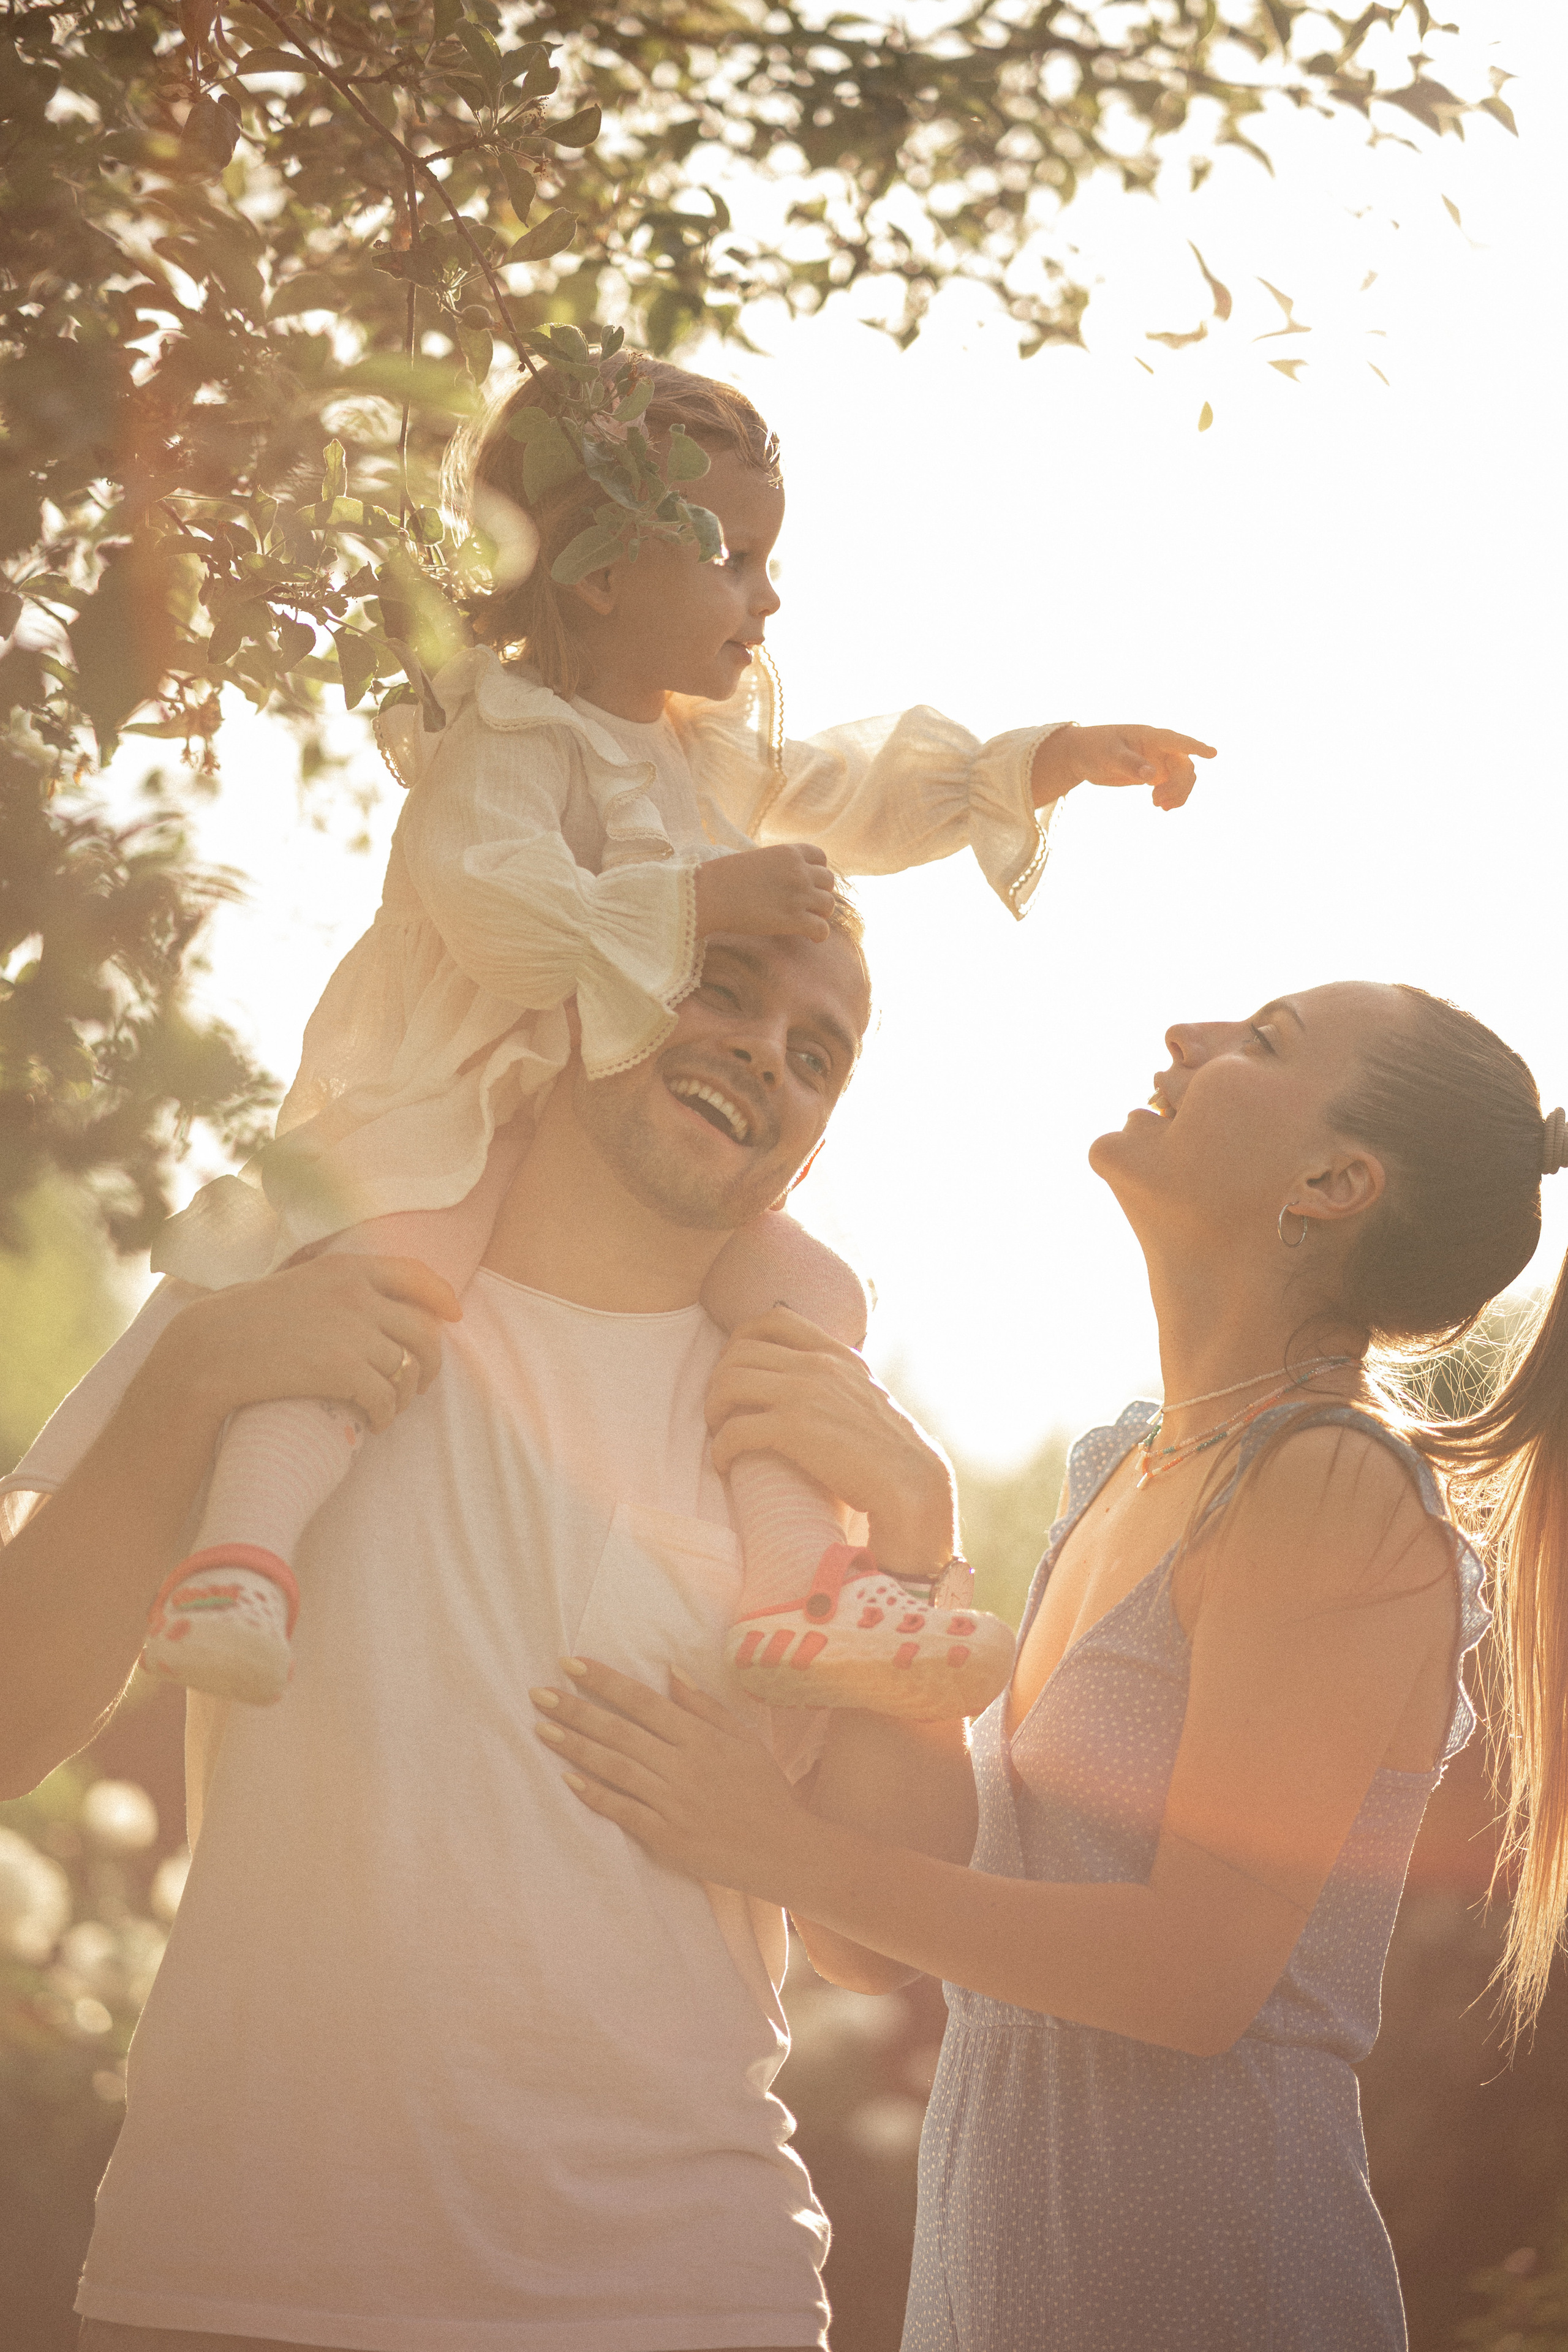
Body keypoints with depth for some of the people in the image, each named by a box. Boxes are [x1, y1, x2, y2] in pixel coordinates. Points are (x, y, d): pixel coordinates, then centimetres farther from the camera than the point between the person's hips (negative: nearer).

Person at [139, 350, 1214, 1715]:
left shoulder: (717, 744, 16)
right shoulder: (505, 743, -15)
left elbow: (850, 801, 25)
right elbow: (488, 898, -31)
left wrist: (1047, 765, 17)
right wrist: (703, 899, -33)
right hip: (452, 1126, -8)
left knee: (807, 1292, -8)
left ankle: (801, 1585, -14)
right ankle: (238, 1561, -48)